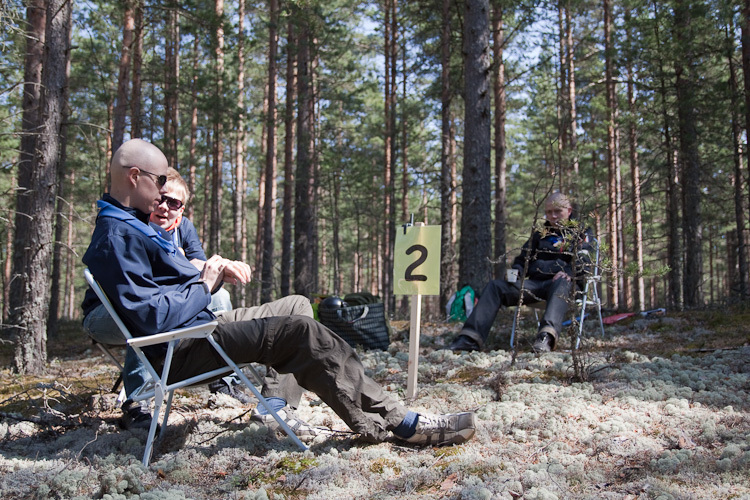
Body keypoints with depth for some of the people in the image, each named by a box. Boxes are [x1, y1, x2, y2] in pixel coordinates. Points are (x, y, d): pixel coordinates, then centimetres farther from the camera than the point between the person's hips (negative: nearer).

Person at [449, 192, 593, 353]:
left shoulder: (579, 235, 13)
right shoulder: (539, 234, 26)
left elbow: (584, 262, -3)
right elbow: (523, 258, 26)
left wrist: (568, 273, -24)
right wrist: (516, 270, 3)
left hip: (559, 282, -5)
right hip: (534, 283, 5)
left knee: (561, 284, -41)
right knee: (495, 286, -14)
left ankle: (547, 335, -63)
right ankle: (471, 338, -27)